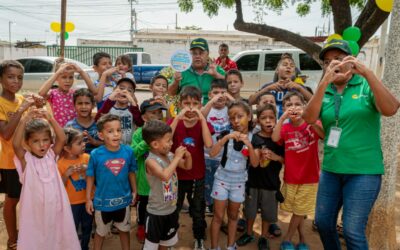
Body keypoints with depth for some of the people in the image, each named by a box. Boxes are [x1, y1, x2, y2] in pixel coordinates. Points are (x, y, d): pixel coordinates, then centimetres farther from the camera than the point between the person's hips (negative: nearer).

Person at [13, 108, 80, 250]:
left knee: (58, 239, 16)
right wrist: (25, 120, -34)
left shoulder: (51, 155, -2)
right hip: (35, 209, -2)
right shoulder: (26, 159, -9)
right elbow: (15, 144, -27)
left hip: (55, 206, 2)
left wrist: (51, 119, -26)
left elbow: (62, 139, -15)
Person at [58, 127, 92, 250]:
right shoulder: (60, 164, -14)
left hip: (87, 200, 3)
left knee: (87, 227, 19)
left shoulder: (86, 158, -7)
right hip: (72, 203, -3)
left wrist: (87, 170, -20)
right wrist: (66, 174, -26)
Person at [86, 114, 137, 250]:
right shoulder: (96, 154, -19)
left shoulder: (128, 151, -14)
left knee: (124, 230, 24)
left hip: (123, 200, 2)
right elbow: (90, 177, -7)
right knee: (101, 232, 22)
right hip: (103, 201, -1)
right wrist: (88, 199, -4)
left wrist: (134, 191, 6)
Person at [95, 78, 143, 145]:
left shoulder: (132, 109, 4)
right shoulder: (109, 108, 1)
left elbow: (140, 123, -16)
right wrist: (110, 99, -23)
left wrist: (132, 102, -22)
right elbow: (97, 120, -19)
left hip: (129, 146, 1)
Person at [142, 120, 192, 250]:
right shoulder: (151, 161, -24)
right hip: (157, 212, -7)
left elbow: (187, 166, 8)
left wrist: (188, 155, -13)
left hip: (171, 209, 7)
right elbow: (165, 175, -41)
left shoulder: (170, 155, -4)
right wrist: (177, 157, -32)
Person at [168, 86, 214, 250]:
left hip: (197, 176, 0)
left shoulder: (203, 123, -6)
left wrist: (201, 118, -26)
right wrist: (178, 117, -29)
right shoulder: (174, 122, -5)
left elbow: (209, 144, -25)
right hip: (176, 175, 0)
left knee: (198, 211, 15)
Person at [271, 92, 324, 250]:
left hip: (309, 177, -2)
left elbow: (325, 135, -28)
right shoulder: (285, 128, -1)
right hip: (290, 177, 3)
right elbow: (274, 138, -21)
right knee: (297, 211, 15)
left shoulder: (312, 124, -9)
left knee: (300, 211, 8)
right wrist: (283, 117, -29)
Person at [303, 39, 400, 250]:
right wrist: (324, 83, -25)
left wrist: (367, 73, -31)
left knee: (352, 231, -3)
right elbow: (309, 118, -13)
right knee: (323, 222, 13)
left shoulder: (366, 86, -5)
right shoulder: (324, 92, 3)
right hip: (330, 169, 4)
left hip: (363, 171, -4)